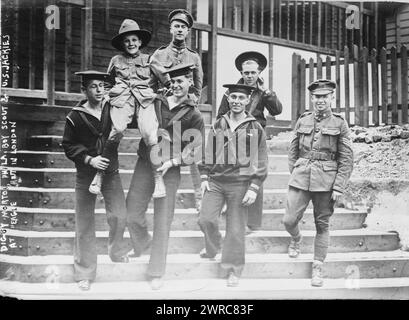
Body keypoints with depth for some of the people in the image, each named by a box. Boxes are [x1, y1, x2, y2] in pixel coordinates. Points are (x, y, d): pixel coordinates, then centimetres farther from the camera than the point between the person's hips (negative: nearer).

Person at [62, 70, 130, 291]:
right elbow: (68, 146, -4)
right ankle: (85, 273, 15)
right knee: (85, 224, 3)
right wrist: (89, 159, -16)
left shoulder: (112, 109, -2)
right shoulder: (75, 117, -9)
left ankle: (116, 252, 27)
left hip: (111, 172, 2)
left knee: (119, 217, -5)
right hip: (85, 175, -2)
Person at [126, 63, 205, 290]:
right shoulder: (155, 102, 7)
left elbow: (194, 149, -3)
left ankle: (157, 272, 15)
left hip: (170, 170, -2)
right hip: (145, 164, 3)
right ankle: (140, 245, 37)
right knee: (132, 214, 4)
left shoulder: (194, 116, 1)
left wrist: (173, 161, -15)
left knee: (162, 221, 2)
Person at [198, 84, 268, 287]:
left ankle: (233, 270, 15)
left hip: (239, 184, -3)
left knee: (236, 229, 1)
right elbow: (208, 153, 16)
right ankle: (212, 248, 24)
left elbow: (261, 162, 0)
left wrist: (254, 188, -7)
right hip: (215, 181, 3)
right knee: (206, 219, -7)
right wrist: (204, 177, 6)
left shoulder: (255, 129, 1)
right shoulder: (218, 125, 10)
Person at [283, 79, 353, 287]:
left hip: (326, 181, -2)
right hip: (301, 177, 2)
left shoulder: (340, 124, 1)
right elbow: (292, 151, 14)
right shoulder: (302, 121, 7)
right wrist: (294, 174, 7)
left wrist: (338, 187, -7)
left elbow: (347, 159, -1)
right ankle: (296, 239, 33)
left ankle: (318, 268, 15)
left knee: (322, 225, 5)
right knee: (289, 220, -2)